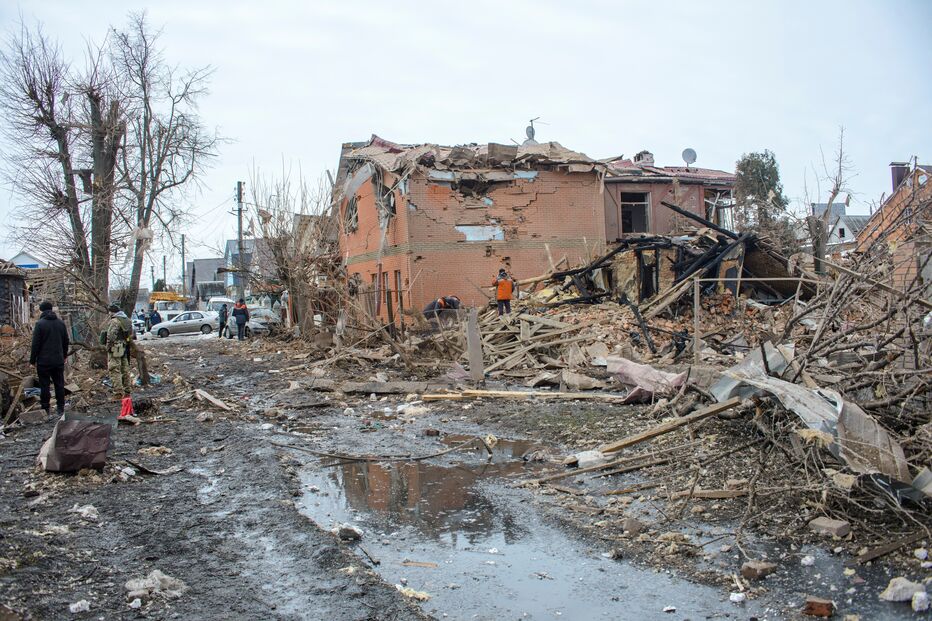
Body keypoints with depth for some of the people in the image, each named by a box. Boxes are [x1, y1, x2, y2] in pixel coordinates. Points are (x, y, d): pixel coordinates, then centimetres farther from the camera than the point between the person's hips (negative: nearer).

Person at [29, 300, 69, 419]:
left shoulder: (40, 324, -12)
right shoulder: (61, 323, 4)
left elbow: (35, 344, -11)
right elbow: (66, 341, 12)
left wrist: (32, 359, -4)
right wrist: (64, 354, 24)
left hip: (44, 361, -4)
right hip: (58, 360, 4)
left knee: (44, 385, 3)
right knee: (59, 384, 9)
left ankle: (46, 409, 7)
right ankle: (60, 408, 12)